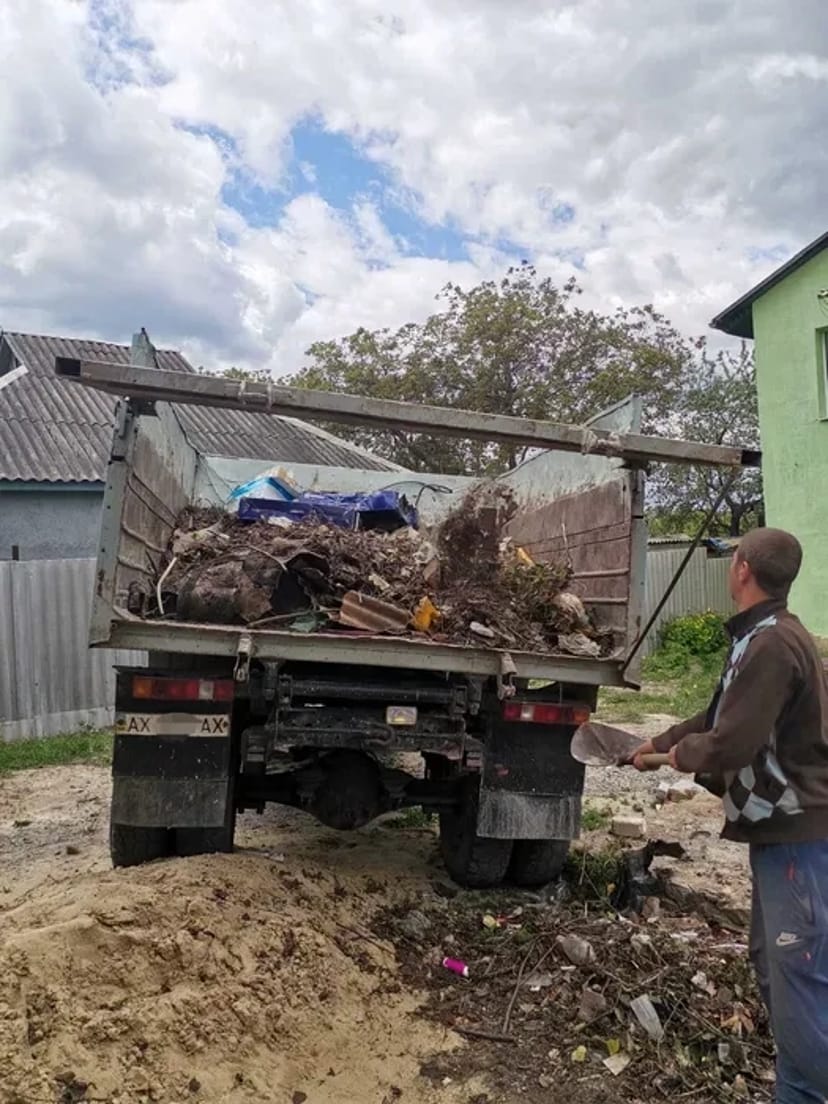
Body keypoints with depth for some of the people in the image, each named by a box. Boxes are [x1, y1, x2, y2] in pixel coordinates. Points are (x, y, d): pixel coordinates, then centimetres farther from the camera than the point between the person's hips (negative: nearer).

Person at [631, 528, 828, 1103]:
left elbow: (729, 745, -27)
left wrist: (681, 753, -6)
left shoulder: (772, 645, -23)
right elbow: (725, 714, 21)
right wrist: (658, 743, 25)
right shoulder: (767, 637, 11)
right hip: (782, 825, 11)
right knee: (773, 962, 20)